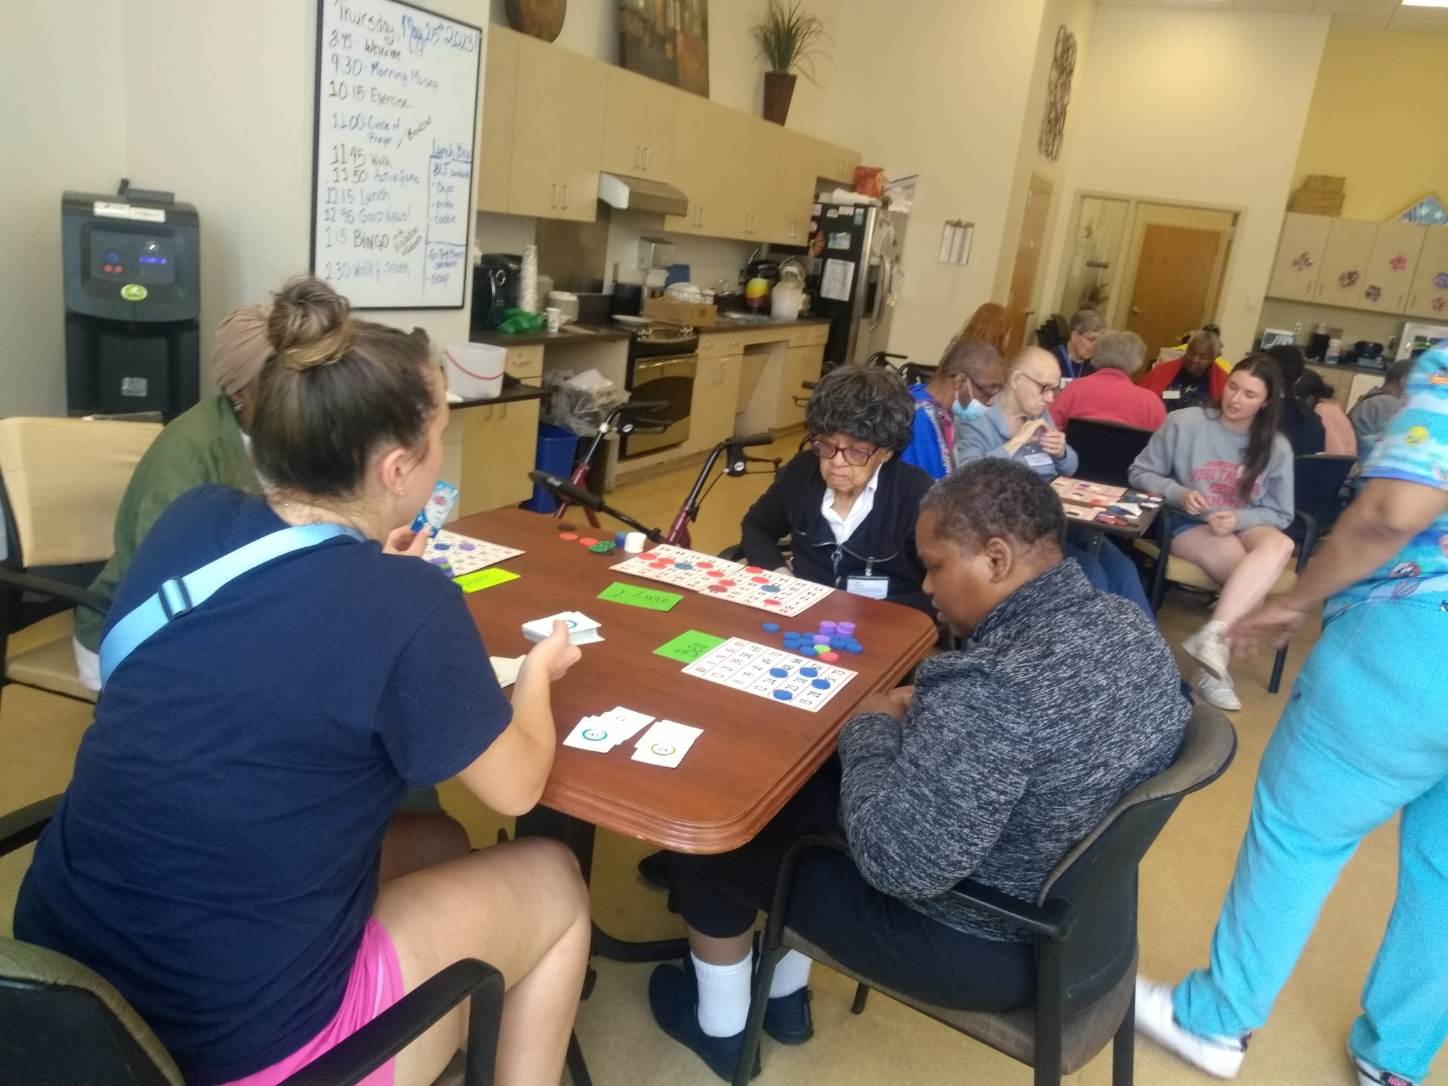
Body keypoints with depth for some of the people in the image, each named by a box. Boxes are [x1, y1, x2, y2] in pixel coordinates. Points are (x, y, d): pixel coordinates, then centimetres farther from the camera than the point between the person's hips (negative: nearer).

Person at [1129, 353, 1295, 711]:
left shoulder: (1276, 448, 2)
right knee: (1250, 572, -33)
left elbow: (1280, 514, 4)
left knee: (1280, 546, -34)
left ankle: (1212, 635, -40)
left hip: (1245, 527, 4)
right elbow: (1140, 473, 0)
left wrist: (1238, 519, -17)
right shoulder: (1184, 422, -6)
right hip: (1189, 525, -3)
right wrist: (1178, 493, -19)